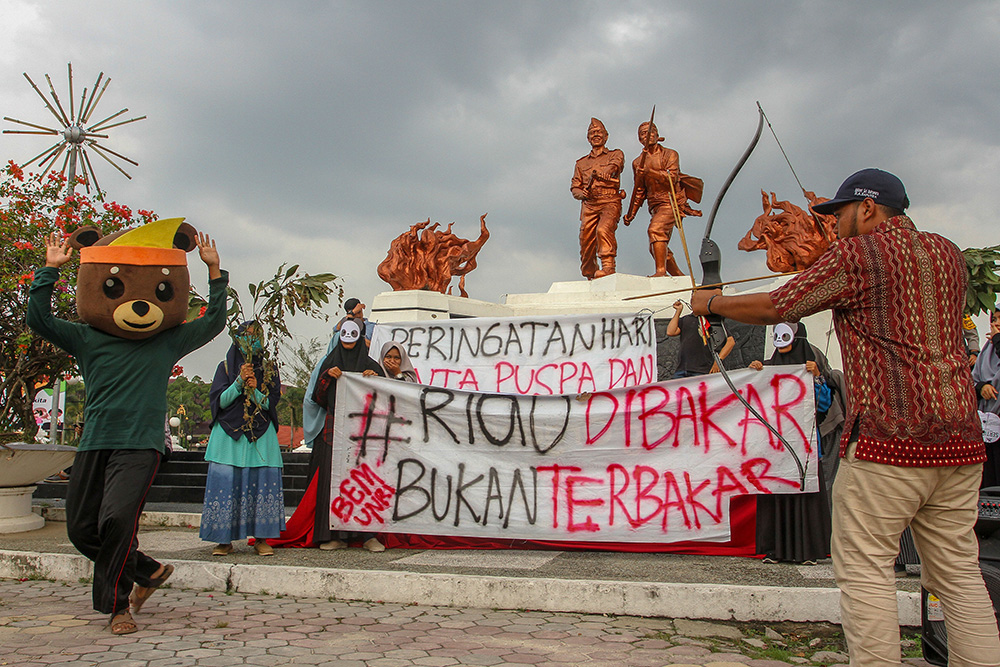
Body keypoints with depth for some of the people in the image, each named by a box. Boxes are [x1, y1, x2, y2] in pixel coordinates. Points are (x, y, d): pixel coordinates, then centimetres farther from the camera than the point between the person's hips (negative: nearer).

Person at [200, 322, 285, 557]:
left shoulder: (269, 370, 13)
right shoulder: (226, 367, 11)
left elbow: (270, 403, 4)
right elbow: (220, 400, 1)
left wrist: (255, 390, -15)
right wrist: (239, 382, -12)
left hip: (261, 436, 1)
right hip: (229, 434, 0)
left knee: (262, 482, -8)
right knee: (226, 483, -7)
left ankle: (260, 538, -1)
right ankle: (224, 540, 1)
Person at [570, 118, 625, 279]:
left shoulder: (616, 155, 17)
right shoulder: (581, 163, 27)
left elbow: (614, 166, -7)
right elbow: (574, 187, 20)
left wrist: (599, 174, -30)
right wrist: (582, 193, -6)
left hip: (609, 201, -3)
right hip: (589, 204, 3)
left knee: (603, 229, -30)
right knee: (586, 241, -6)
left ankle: (608, 266, -33)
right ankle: (590, 276, 6)